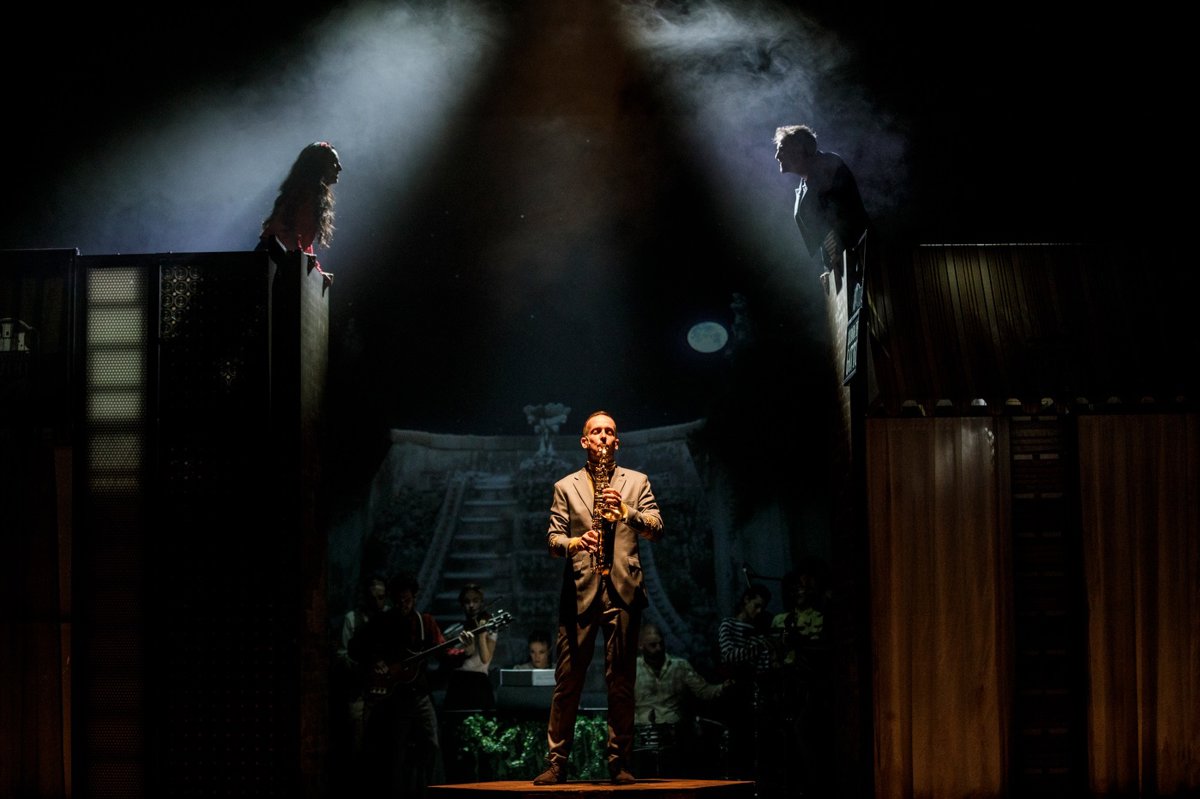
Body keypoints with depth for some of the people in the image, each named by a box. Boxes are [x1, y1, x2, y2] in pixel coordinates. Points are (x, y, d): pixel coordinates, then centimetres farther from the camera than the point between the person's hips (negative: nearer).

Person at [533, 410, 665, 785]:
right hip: (579, 591, 0)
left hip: (623, 590, 0)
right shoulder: (565, 487, 13)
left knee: (621, 682, 1)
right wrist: (575, 542, -16)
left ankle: (619, 762, 8)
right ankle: (556, 762, 4)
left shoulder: (636, 482, 13)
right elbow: (552, 539, 6)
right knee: (567, 681, -1)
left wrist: (625, 510, -16)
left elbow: (656, 529, 2)